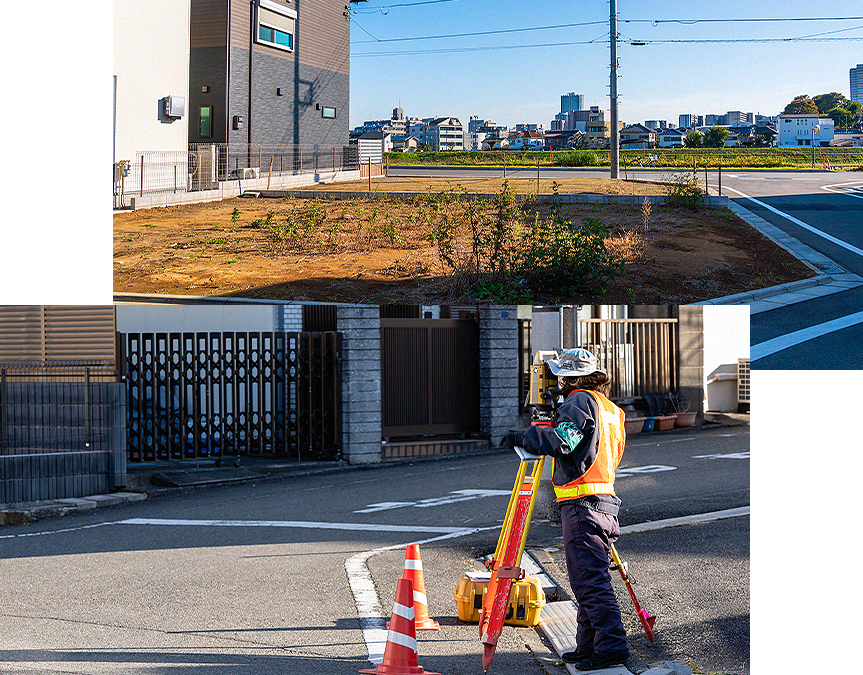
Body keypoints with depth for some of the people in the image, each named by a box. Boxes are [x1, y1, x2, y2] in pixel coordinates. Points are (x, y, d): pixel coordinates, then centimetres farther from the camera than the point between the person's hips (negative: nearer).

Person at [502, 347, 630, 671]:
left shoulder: (580, 401, -7)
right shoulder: (609, 408, 21)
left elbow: (561, 440, -22)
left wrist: (521, 437, -12)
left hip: (582, 504, -10)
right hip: (605, 505, 10)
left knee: (591, 581, -10)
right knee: (589, 580, 12)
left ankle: (611, 645, -12)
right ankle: (588, 647, 15)